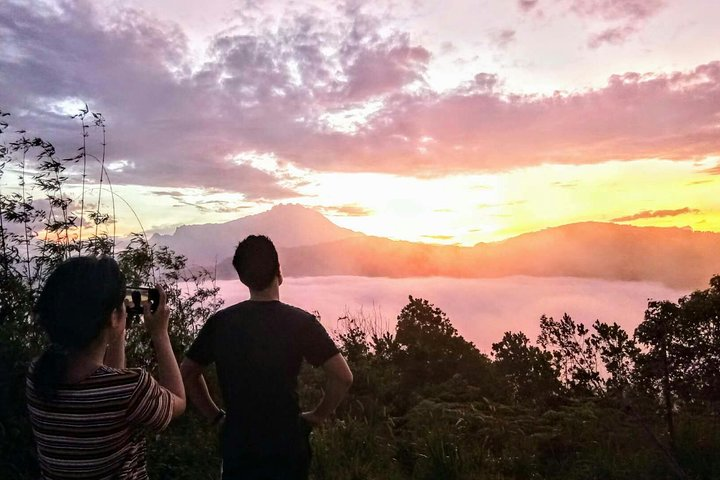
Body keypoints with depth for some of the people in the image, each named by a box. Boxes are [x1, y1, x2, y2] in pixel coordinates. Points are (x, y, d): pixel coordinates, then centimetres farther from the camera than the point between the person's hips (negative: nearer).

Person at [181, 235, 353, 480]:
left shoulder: (220, 322, -6)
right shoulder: (300, 322, -14)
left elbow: (187, 373, 5)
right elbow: (343, 377, -16)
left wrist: (215, 416, 11)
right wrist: (318, 415, -3)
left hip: (237, 447, 2)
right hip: (287, 446, -1)